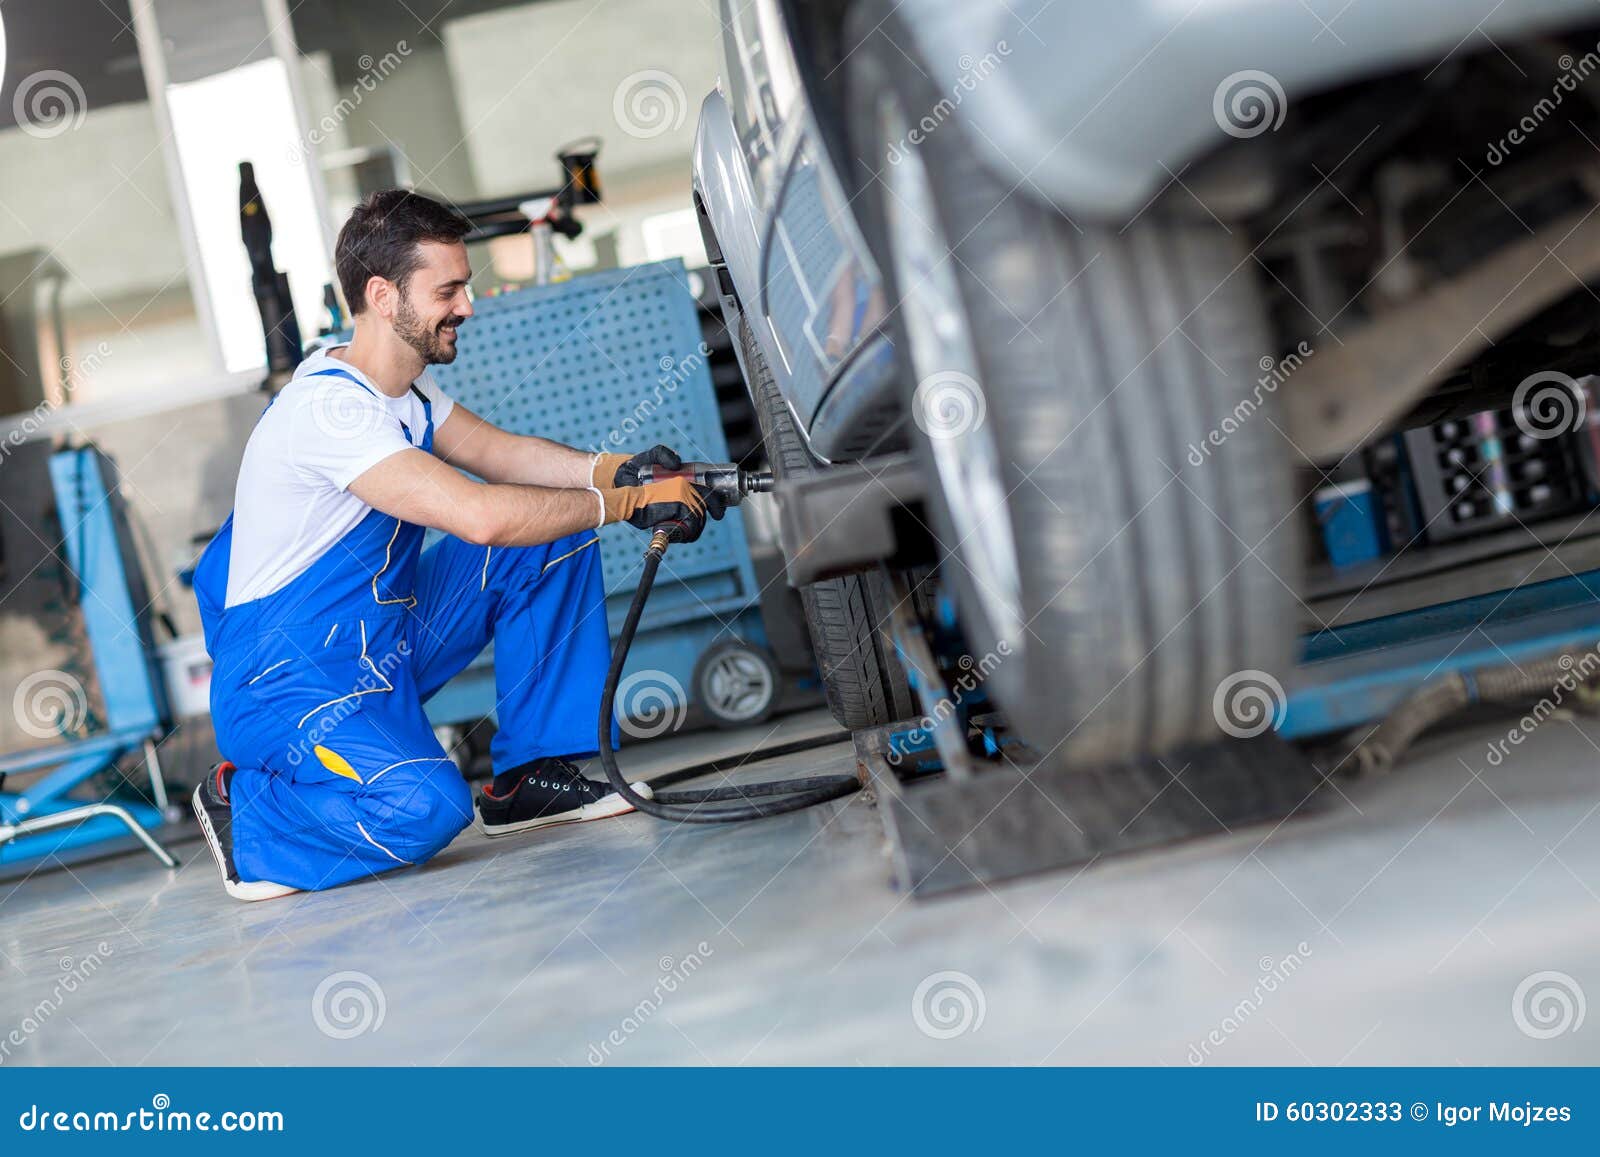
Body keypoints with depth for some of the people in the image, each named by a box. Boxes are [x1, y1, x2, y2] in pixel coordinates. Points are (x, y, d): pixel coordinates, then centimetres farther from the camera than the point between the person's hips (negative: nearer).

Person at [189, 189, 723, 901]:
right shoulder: (327, 407, -25)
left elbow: (496, 451, 11)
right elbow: (479, 515, -32)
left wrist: (613, 469, -8)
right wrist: (628, 502, -23)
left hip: (381, 646, 10)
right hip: (285, 683, -9)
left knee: (557, 535, 2)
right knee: (426, 807, -35)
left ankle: (534, 775, 8)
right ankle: (245, 808, -5)